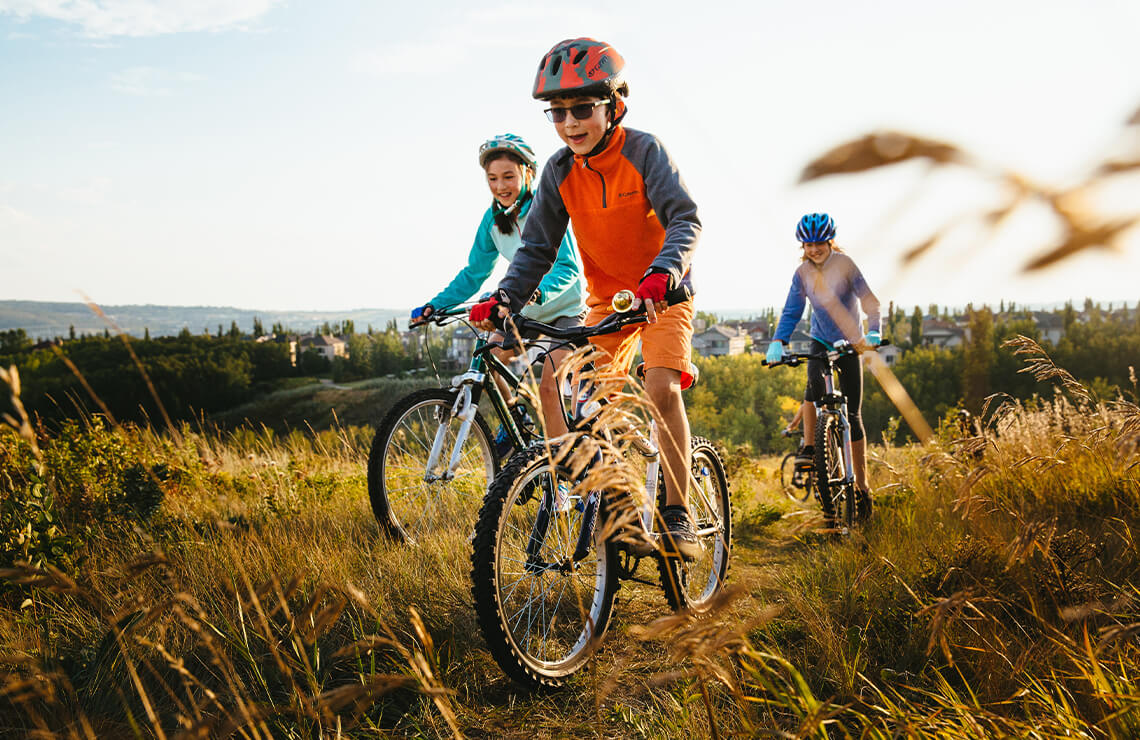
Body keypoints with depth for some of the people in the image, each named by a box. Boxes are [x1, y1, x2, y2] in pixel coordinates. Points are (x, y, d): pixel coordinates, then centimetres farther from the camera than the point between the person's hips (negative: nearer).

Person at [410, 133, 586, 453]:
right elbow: (474, 273, 2)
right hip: (526, 307, 6)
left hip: (566, 307, -6)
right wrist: (434, 305, -10)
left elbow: (569, 267, -31)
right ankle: (516, 415, 15)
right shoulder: (493, 218, -5)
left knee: (548, 388, -17)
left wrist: (538, 291, -50)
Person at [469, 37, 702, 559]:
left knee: (661, 388, -23)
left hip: (663, 295, -4)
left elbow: (685, 219, -29)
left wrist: (661, 274, -48)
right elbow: (537, 247, -6)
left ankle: (678, 515, -12)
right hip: (606, 300, 4)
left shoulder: (643, 151, -17)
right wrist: (504, 299, -22)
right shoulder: (560, 172, -6)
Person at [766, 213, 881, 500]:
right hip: (821, 341, 2)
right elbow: (792, 311, -6)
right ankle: (808, 447, -17)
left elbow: (869, 300, -16)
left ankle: (862, 484, 8)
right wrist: (778, 341, -22)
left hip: (850, 343, -2)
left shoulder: (844, 264, -12)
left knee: (852, 414, -1)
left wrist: (873, 331, -33)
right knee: (814, 384, -32)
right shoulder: (803, 272, -4)